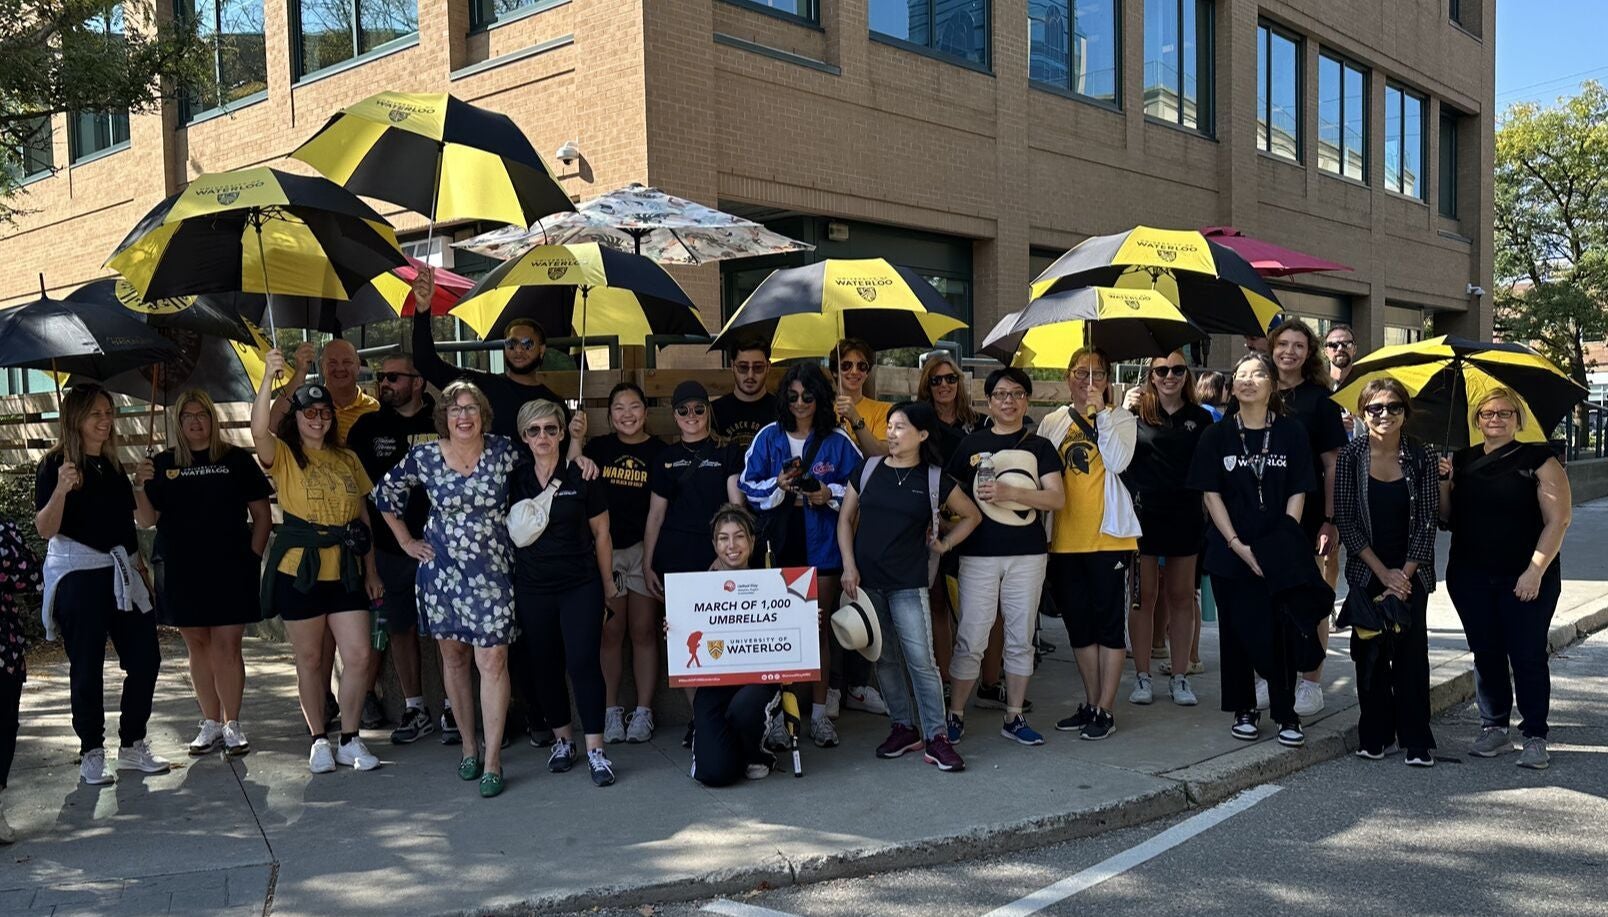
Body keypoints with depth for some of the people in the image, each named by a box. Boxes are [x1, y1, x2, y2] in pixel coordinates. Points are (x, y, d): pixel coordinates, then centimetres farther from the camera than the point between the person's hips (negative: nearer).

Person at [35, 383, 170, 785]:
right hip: (78, 575, -6)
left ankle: (132, 746, 15)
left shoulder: (112, 465, 14)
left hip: (122, 572, 6)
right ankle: (91, 754, 11)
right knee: (86, 668, 0)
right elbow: (46, 529, -14)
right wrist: (61, 489, -29)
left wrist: (138, 563, 18)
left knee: (145, 658, 2)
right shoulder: (55, 465, -5)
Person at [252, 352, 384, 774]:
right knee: (310, 659, 7)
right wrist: (268, 380, -34)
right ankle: (318, 740, 21)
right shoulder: (283, 455, 0)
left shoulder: (347, 459, 11)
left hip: (345, 571, 3)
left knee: (358, 656, -3)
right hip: (299, 571, -3)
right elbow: (258, 431, -24)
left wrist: (371, 569, 11)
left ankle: (350, 741, 11)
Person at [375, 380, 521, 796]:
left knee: (492, 660, -7)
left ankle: (492, 759, -2)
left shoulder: (504, 451, -5)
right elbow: (386, 493, 12)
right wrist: (406, 541, 10)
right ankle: (468, 746, 25)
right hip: (441, 570, 2)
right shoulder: (423, 457, -3)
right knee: (453, 657, 10)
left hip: (491, 571, -2)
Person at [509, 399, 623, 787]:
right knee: (545, 666, 9)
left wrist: (608, 583, 6)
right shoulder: (514, 480, 3)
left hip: (581, 586, -3)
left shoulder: (581, 477, -2)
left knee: (583, 662, -9)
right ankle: (562, 738, 25)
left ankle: (595, 749, -3)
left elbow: (601, 533, 4)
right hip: (532, 589, 3)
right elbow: (511, 533, 11)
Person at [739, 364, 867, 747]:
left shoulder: (837, 441, 2)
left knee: (819, 626, 5)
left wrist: (830, 494, -11)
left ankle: (819, 711, 11)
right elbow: (748, 485, 4)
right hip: (781, 542, 0)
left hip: (822, 543, 0)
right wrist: (777, 485, -13)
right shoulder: (769, 437, 4)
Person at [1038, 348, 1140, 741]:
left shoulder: (1119, 417, 3)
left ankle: (1105, 710, 7)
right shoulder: (1051, 422, 11)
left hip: (1108, 533, -4)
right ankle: (1090, 704, 24)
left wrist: (1100, 412, -14)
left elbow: (1118, 462, -15)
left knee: (1108, 621, 0)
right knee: (1078, 623, 11)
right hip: (1064, 537, 4)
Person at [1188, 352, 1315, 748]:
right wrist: (1238, 545, -9)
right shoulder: (1217, 435, 3)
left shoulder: (1291, 433, 3)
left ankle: (1286, 713, 11)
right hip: (1230, 553, 1)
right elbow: (1212, 495, 0)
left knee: (1280, 630, -2)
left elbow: (1297, 494, 1)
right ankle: (1244, 711, 18)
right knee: (1236, 630, 6)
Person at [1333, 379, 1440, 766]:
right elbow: (1345, 519, -5)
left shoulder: (1420, 459, -1)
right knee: (1370, 654, 4)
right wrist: (1383, 572, -9)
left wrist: (1405, 573, -10)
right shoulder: (1350, 456, -3)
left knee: (1412, 653, -1)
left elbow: (1428, 521, -2)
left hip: (1411, 575, 0)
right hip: (1366, 572, 0)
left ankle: (1417, 741, 7)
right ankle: (1374, 735, 15)